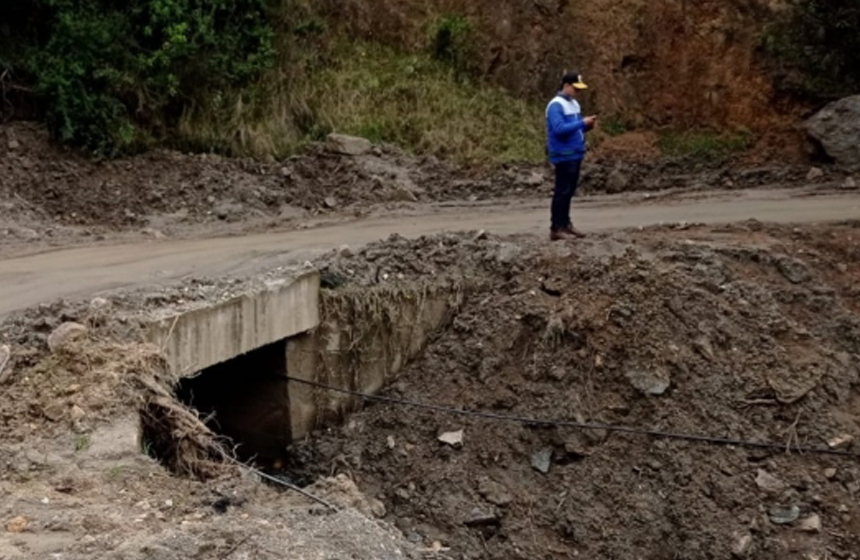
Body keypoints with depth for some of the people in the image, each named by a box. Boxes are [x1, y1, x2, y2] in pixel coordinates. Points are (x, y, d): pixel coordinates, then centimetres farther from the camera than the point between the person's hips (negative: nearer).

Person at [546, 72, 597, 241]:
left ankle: (565, 223, 22)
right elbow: (559, 129, -24)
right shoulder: (556, 105, -14)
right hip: (564, 156, -9)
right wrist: (582, 123, -21)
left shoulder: (574, 104, 15)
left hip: (575, 154, 9)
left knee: (569, 191, 14)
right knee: (562, 191, -7)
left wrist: (587, 125, 1)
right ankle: (556, 228, -4)